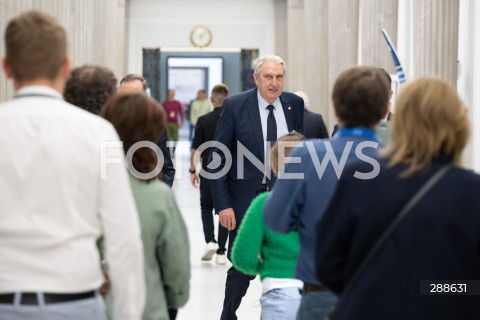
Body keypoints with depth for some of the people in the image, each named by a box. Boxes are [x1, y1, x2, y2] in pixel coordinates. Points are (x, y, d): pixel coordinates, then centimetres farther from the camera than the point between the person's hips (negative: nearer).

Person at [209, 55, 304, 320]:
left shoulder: (295, 104, 2)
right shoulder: (235, 106, -7)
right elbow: (218, 158, -6)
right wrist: (222, 204, -12)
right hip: (246, 199, -3)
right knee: (241, 267, 2)